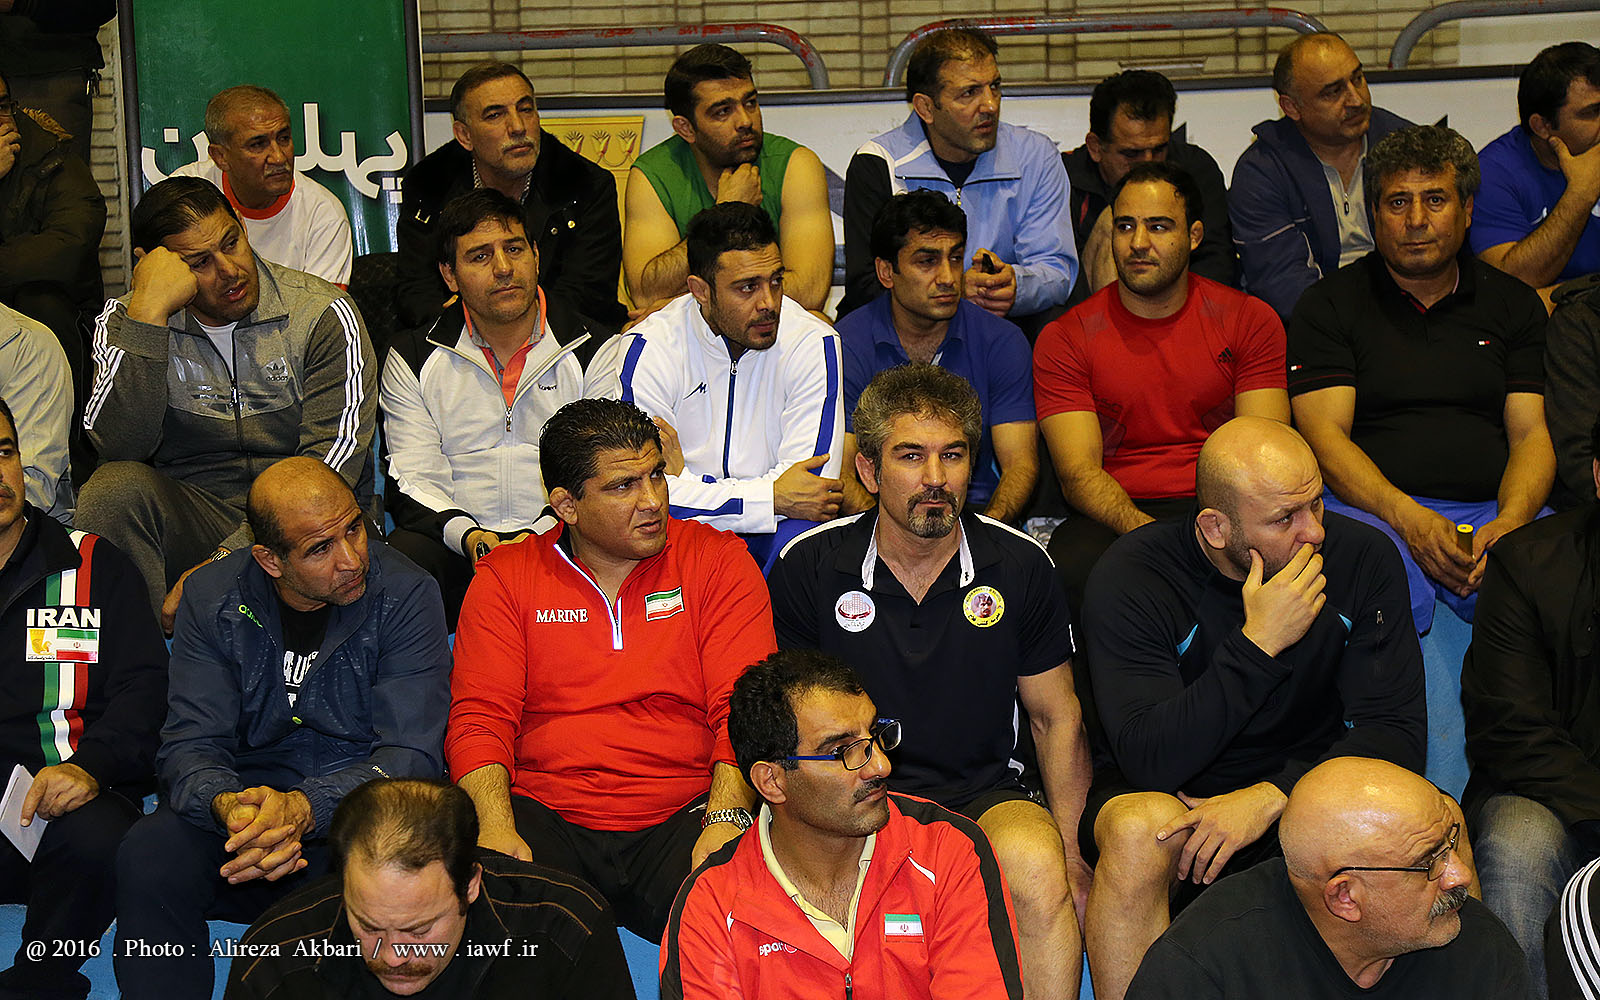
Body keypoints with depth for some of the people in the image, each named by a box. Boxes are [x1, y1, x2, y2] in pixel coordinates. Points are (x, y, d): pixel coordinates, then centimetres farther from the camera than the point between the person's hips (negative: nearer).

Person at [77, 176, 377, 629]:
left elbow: (331, 462, -13)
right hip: (188, 517, 2)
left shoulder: (322, 314, -3)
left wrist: (223, 560, -22)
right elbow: (120, 449, -14)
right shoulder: (125, 322, 4)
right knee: (115, 488, -28)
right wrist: (148, 312, -21)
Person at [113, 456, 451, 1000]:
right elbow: (191, 745, -5)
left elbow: (411, 755, -15)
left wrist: (301, 809, -32)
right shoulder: (213, 598, -2)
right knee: (147, 857, -28)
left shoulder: (406, 595, -9)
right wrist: (228, 807, -31)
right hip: (245, 792, 2)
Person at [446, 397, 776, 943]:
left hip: (682, 816, 0)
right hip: (545, 815, 0)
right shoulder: (505, 576, 10)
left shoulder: (717, 560, 8)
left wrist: (725, 819, -18)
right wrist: (496, 827, -16)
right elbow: (480, 717, 3)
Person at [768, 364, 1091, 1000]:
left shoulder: (1020, 566, 2)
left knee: (1035, 863, -33)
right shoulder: (807, 567, 0)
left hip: (985, 794, 1)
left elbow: (1057, 718, 11)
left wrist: (1071, 852, 2)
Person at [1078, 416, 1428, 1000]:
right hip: (1167, 795, -2)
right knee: (1140, 828, -36)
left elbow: (1397, 731, -11)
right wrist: (1257, 644, -29)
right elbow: (1148, 760, -23)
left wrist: (1269, 796, -26)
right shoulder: (1130, 576, -15)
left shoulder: (1362, 558, -6)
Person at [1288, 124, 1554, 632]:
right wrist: (1407, 517, -18)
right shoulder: (1328, 306, 10)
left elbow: (1530, 434, 11)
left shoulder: (1513, 304, 19)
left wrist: (1509, 523, -11)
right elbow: (1325, 434, 0)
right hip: (1373, 509, -2)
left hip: (1495, 510, 3)